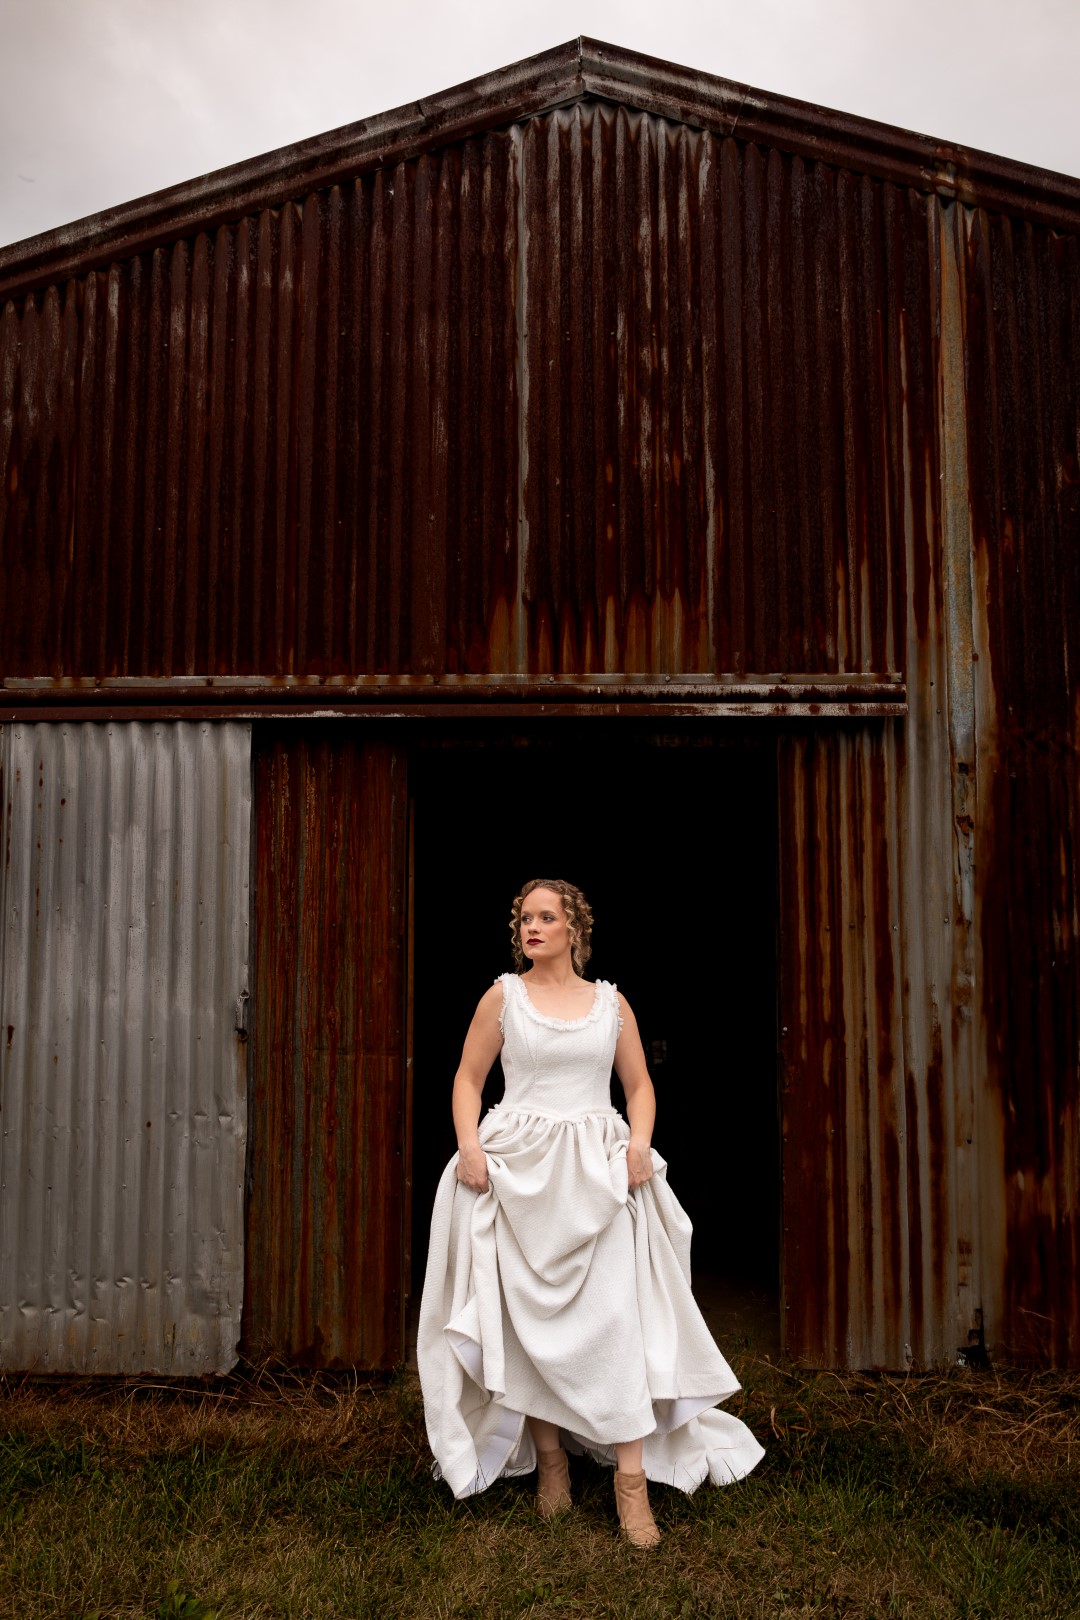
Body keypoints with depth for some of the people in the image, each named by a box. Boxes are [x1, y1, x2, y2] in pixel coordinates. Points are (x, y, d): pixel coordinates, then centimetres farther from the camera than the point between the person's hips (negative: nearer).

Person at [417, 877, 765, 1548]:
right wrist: (469, 1146, -6)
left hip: (599, 1173, 0)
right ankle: (550, 1460, 18)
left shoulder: (611, 1000, 8)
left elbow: (640, 1084, 14)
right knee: (529, 1316, 3)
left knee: (615, 1316, -6)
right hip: (519, 1170, 0)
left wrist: (639, 1143, -4)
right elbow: (468, 1078, 8)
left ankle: (633, 1481, 0)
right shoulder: (504, 996, 5)